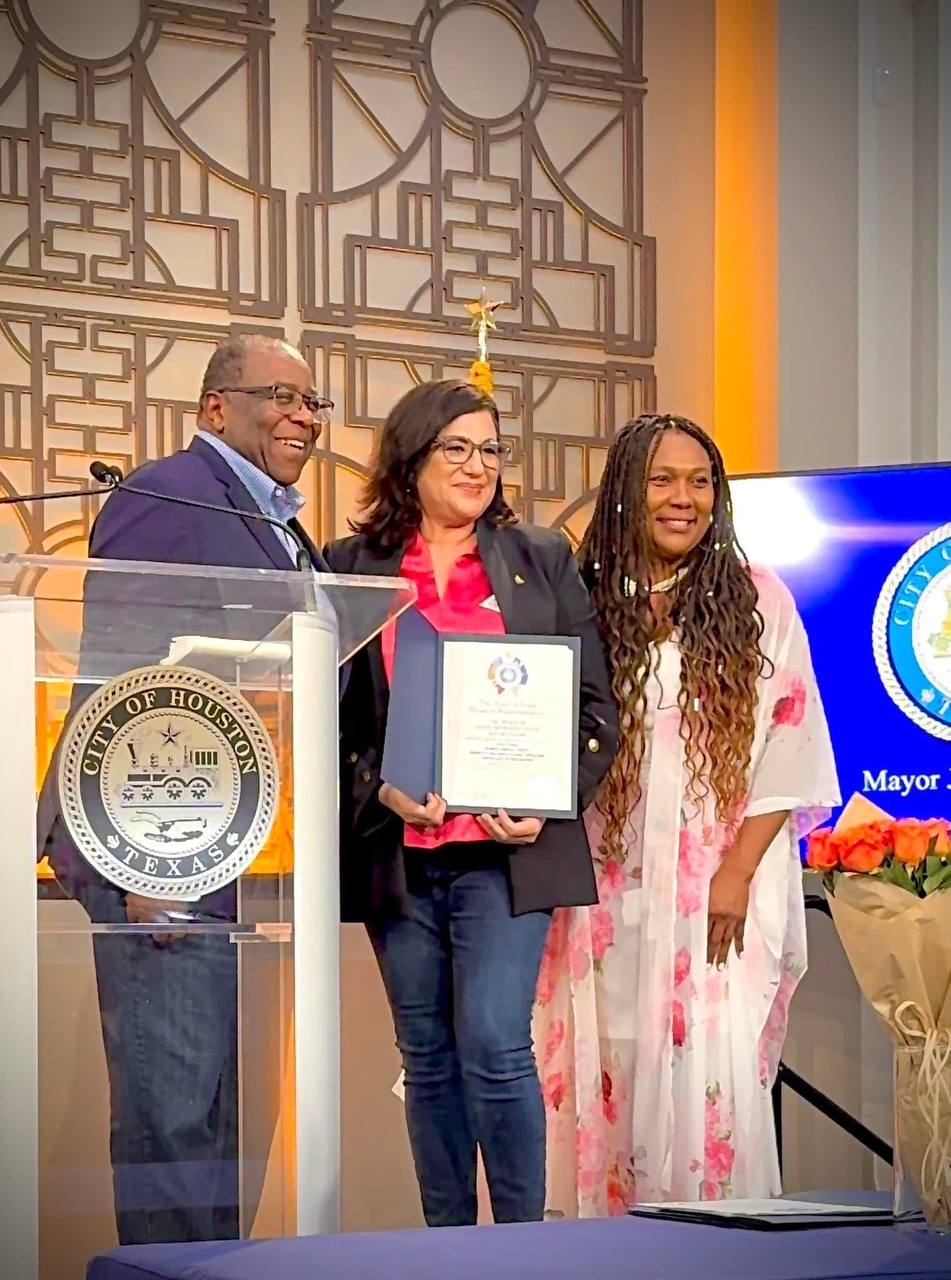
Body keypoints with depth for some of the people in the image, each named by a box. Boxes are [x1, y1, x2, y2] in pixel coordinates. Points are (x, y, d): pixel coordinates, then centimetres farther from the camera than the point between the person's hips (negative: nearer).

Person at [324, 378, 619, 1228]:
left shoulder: (540, 559, 8)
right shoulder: (351, 567, 8)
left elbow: (595, 706, 7)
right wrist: (381, 791, -11)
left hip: (504, 849, -1)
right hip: (396, 853, 2)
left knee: (494, 1046, -11)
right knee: (428, 1060, 8)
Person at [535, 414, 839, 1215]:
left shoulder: (757, 603, 4)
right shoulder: (585, 604, 5)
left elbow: (788, 745, 0)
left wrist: (737, 872, -9)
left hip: (725, 881, -1)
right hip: (614, 882, 1)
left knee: (716, 1070, -9)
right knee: (618, 1069, 1)